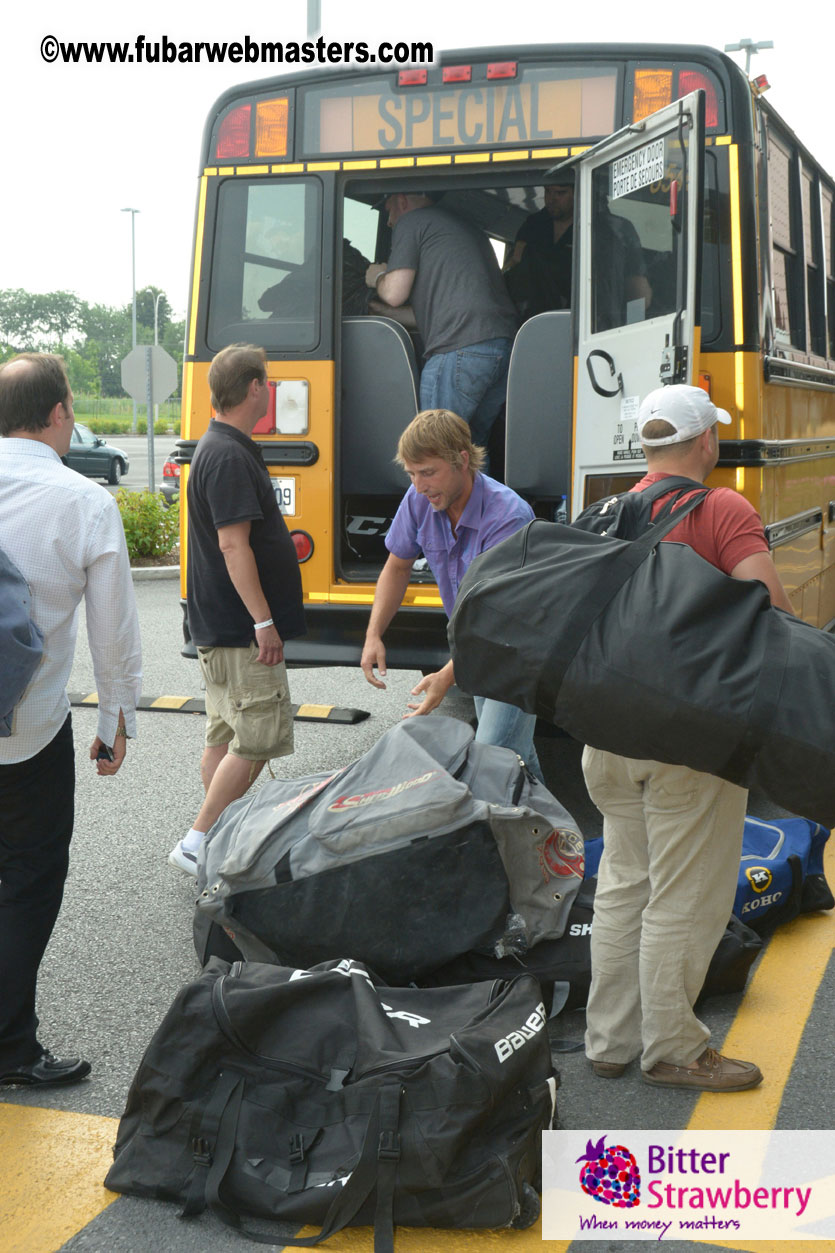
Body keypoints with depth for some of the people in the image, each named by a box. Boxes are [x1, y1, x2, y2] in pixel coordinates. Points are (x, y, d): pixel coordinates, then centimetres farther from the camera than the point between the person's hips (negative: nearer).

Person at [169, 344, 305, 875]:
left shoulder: (222, 448, 17)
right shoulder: (229, 457, -17)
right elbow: (232, 544, -23)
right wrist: (263, 621, -23)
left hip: (224, 626, 11)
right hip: (239, 627, -11)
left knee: (226, 736, 14)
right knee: (260, 737, -8)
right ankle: (198, 842, -4)